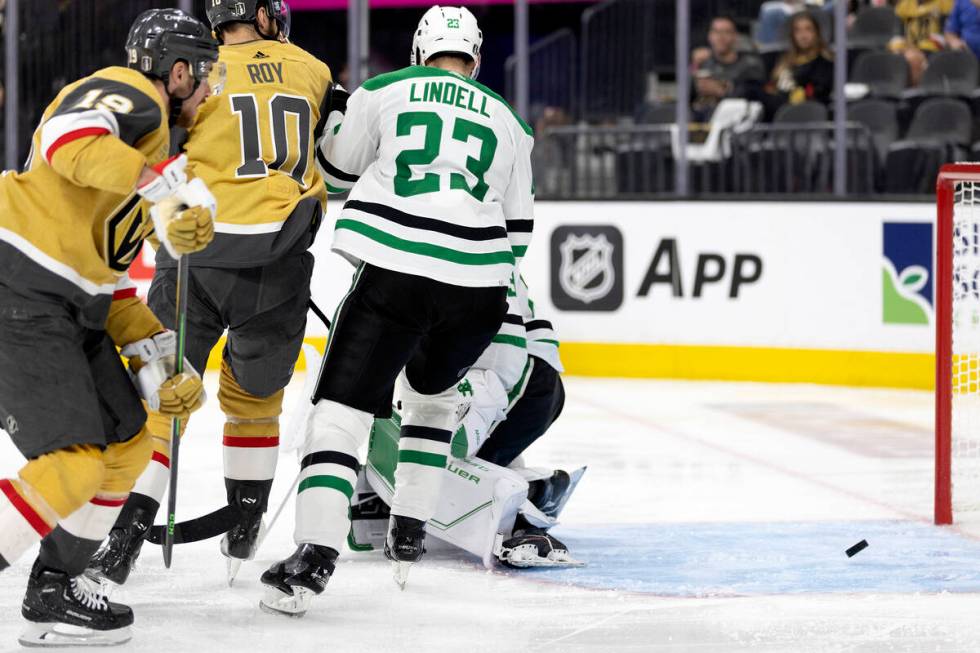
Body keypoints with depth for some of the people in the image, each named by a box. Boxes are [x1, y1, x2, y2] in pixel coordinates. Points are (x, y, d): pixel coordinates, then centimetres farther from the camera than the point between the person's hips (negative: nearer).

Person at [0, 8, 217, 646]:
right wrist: (161, 181, -35)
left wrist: (154, 353, 16)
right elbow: (69, 139, -29)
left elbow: (109, 271, 25)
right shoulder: (128, 94, -5)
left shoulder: (154, 139, 25)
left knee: (127, 444, 15)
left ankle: (57, 591, 22)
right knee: (74, 463, -16)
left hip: (72, 308, 11)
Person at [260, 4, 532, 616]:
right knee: (432, 395, 29)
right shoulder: (509, 123, 20)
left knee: (344, 407, -5)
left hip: (394, 271, -3)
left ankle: (314, 557, -20)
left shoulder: (383, 92, 10)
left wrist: (336, 124, 42)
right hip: (476, 283, 4)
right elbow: (517, 231, 23)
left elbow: (337, 168, 22)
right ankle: (409, 534, 26)